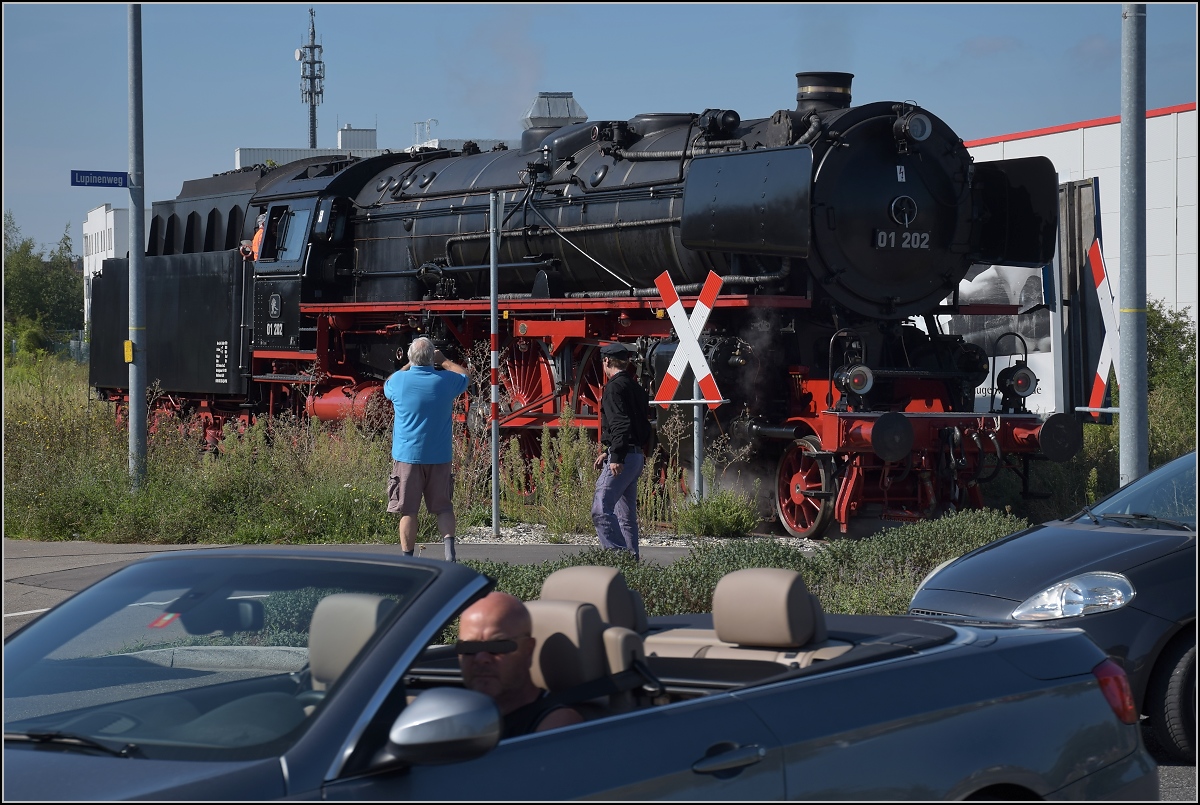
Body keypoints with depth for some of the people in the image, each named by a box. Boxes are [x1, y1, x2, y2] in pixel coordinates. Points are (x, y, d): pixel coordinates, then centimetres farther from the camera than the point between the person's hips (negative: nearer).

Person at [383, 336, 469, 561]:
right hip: (440, 457, 1)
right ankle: (449, 543, -11)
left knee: (408, 510, 4)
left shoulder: (399, 380, -7)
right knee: (443, 507, 10)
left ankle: (408, 558, 5)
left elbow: (387, 387, 19)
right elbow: (464, 374, 19)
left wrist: (409, 366, 26)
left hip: (407, 456, -1)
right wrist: (444, 361, 29)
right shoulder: (446, 381, -4)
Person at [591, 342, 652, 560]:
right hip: (637, 456, 10)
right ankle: (632, 557, 14)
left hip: (622, 459, -10)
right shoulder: (635, 387, 18)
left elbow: (621, 424, -21)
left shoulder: (615, 387, -10)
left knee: (601, 509, -14)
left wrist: (616, 457, -24)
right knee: (627, 514, 13)